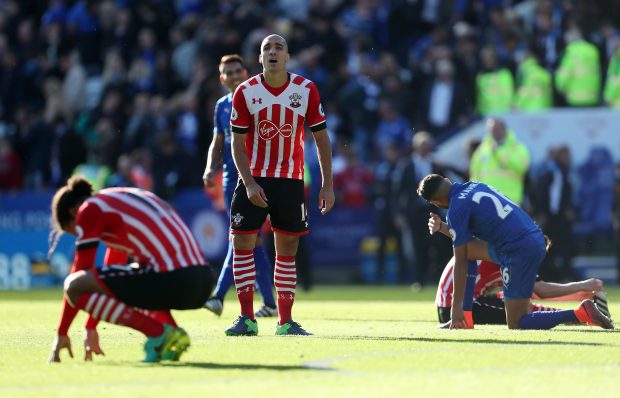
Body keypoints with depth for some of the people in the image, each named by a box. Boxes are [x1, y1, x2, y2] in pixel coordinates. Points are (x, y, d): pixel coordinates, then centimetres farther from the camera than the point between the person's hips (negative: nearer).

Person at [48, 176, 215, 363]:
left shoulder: (89, 209, 4)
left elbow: (78, 272, 5)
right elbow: (111, 269, 37)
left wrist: (61, 334, 13)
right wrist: (91, 328, 42)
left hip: (173, 281, -9)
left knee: (74, 286, -4)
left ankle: (159, 333, -9)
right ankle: (173, 330, 11)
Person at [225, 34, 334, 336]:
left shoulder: (306, 90, -4)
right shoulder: (245, 92, -5)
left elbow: (321, 138, 2)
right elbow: (237, 143, -3)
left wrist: (327, 185, -2)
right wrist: (249, 184, -14)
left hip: (290, 180, 0)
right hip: (254, 178, 0)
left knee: (287, 250, 2)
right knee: (242, 243, -6)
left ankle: (285, 321, 7)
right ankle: (247, 319, 0)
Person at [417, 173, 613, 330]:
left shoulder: (457, 208, -7)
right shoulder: (474, 187, 18)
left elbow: (460, 263, -6)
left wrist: (456, 308, -3)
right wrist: (442, 227, 26)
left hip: (518, 252, -9)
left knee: (516, 325, -3)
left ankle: (581, 314, -13)